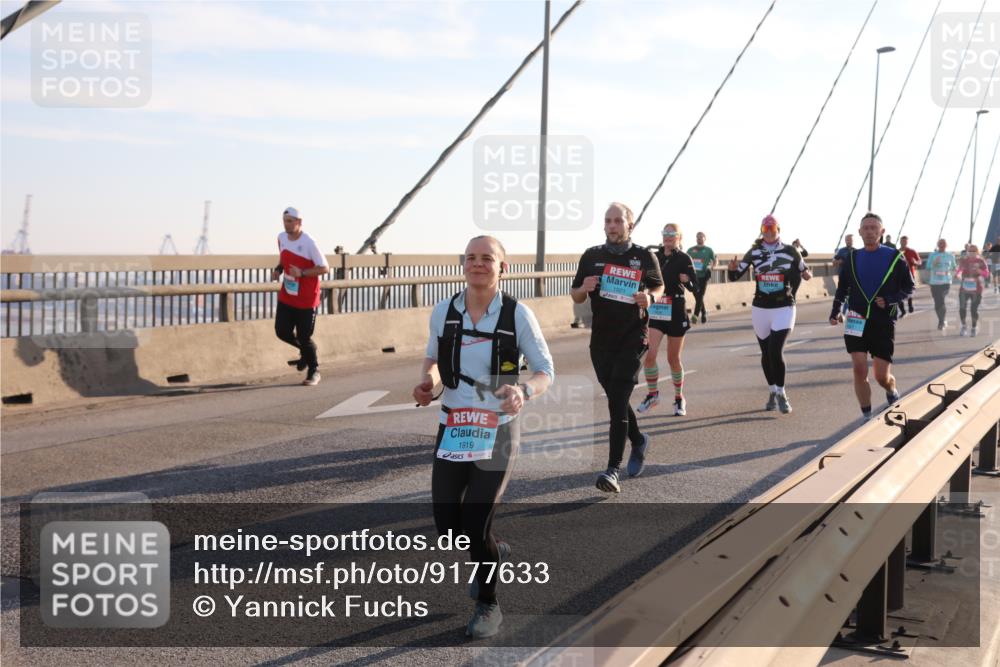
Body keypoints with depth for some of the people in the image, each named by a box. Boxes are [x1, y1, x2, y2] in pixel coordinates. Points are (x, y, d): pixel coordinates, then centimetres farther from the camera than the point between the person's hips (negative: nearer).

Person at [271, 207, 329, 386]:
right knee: (282, 331, 1)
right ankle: (305, 351, 31)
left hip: (306, 299, -6)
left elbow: (324, 268, -17)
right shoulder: (281, 238, 3)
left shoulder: (309, 243, -18)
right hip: (286, 297, 6)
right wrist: (278, 269, 2)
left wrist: (302, 273, -27)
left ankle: (314, 372, 19)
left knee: (304, 337, -2)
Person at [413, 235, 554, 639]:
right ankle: (493, 553, 40)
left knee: (475, 527, -6)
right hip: (453, 430, 3)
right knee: (447, 527, 4)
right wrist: (427, 382, -7)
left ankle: (488, 605, 22)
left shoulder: (518, 314, -10)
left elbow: (546, 372, -5)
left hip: (497, 432, -3)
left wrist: (524, 391, -26)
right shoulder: (443, 313, -2)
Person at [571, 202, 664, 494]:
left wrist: (650, 298, -9)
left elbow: (659, 286, 14)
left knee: (617, 400, -13)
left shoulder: (644, 257, -1)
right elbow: (576, 297, 10)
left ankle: (613, 469, -14)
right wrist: (584, 288, -13)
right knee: (616, 399, 15)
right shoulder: (592, 256, 4)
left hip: (632, 338, -4)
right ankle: (638, 441, 43)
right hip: (601, 339, 4)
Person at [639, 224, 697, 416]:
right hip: (655, 311, 3)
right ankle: (652, 394, 4)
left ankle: (679, 399, 24)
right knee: (649, 354, -13)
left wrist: (686, 280, -30)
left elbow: (695, 287, -10)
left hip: (676, 312, -3)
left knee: (673, 358, 7)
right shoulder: (654, 256, 6)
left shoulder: (684, 259, -5)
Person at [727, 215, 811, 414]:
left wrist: (807, 274, -11)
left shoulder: (790, 252, -1)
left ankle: (781, 393, -2)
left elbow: (804, 271, 11)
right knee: (766, 353, 10)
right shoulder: (753, 253, 2)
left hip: (784, 308, -3)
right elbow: (735, 276, 3)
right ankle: (772, 391, 27)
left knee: (776, 351, -15)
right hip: (760, 308, 3)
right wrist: (733, 269, -19)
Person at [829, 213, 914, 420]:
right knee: (859, 370, -8)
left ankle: (892, 392, 35)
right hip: (856, 322, 2)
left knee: (882, 376, 0)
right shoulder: (852, 259, 8)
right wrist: (835, 311, 4)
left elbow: (909, 287, 4)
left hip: (884, 323, -2)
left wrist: (891, 300, -12)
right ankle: (867, 417, 3)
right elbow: (842, 288, 17)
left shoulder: (895, 258, 0)